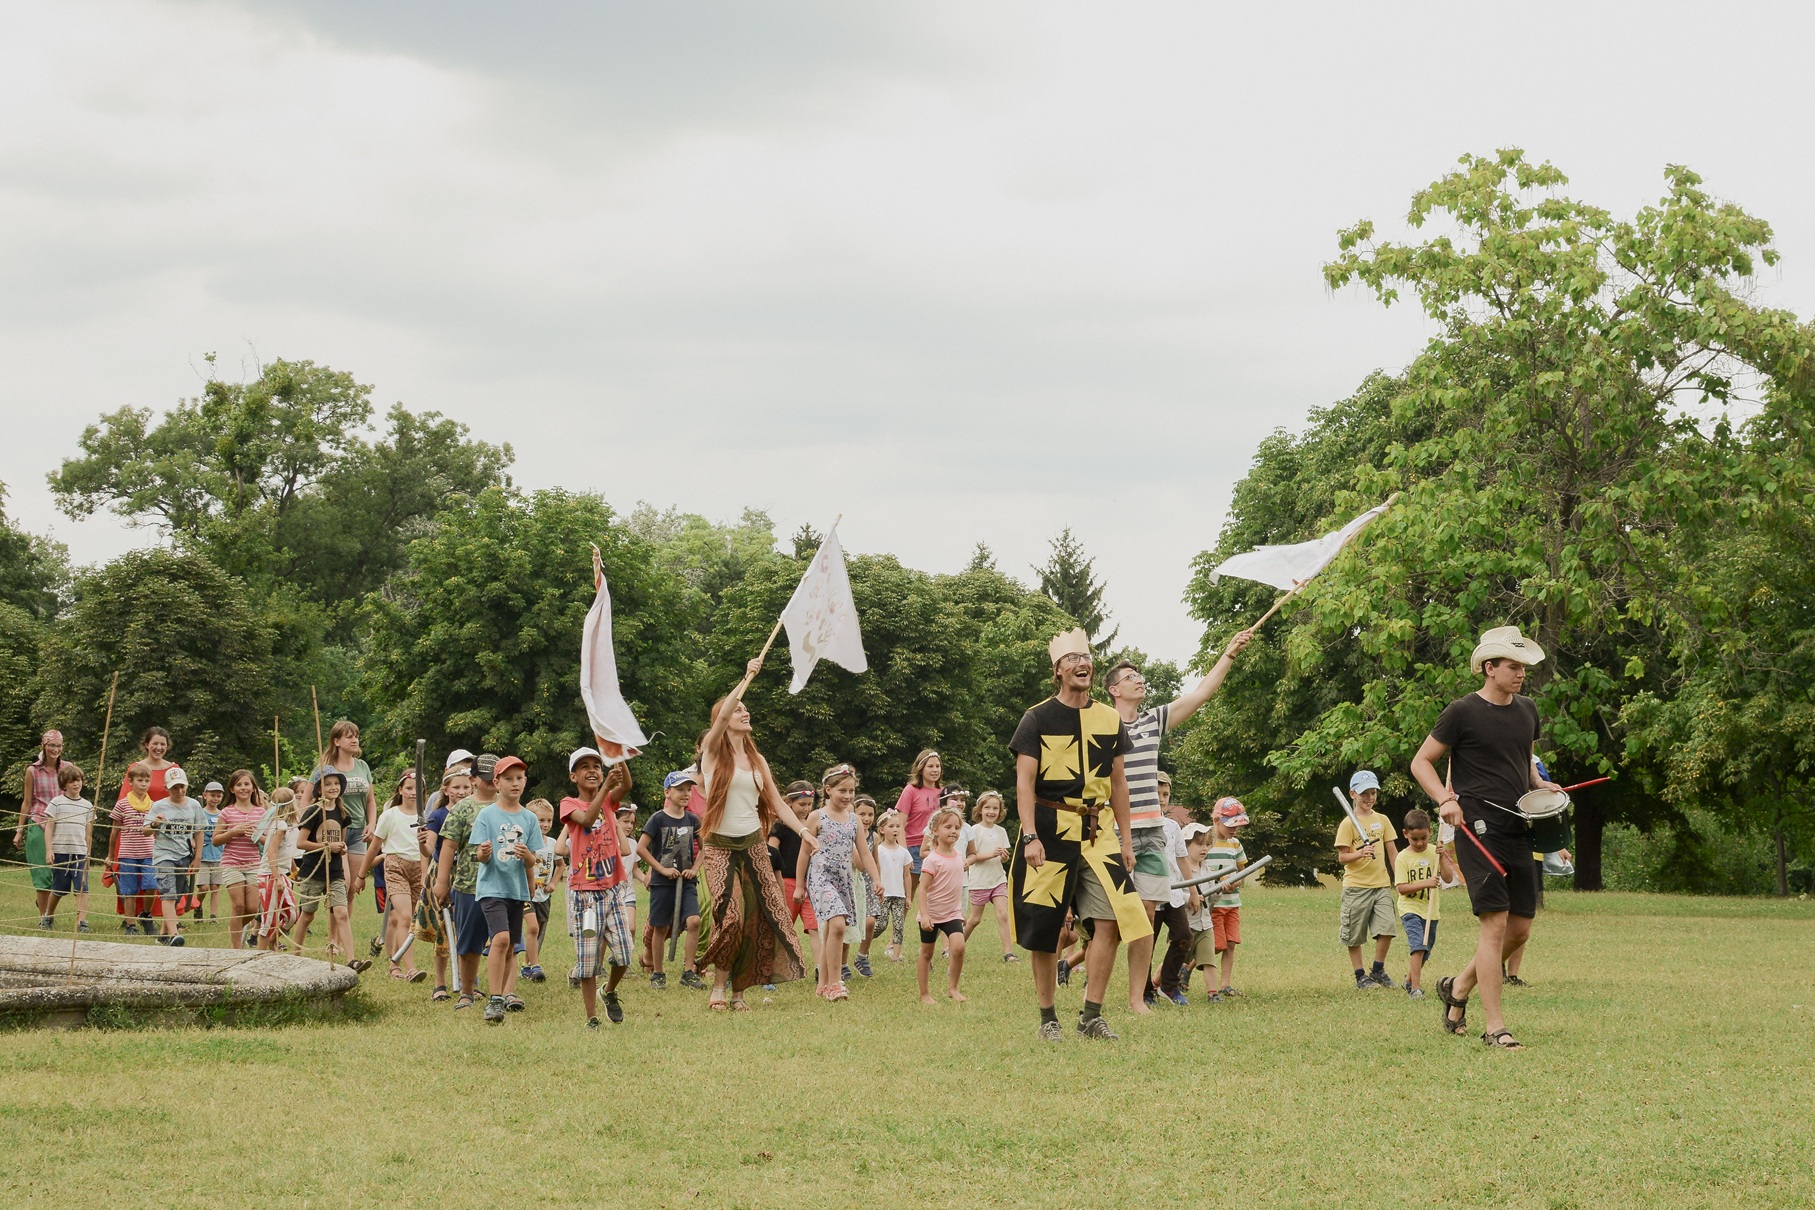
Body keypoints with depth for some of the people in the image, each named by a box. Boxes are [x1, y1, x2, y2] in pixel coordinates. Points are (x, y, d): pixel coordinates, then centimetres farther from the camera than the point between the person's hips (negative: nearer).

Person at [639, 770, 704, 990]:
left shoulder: (692, 820, 6)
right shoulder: (658, 819, -6)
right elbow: (641, 848, -9)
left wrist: (694, 869, 2)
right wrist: (662, 869, -12)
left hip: (687, 881, 3)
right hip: (662, 882, -3)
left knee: (693, 921, -15)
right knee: (661, 928, 5)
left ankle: (688, 972, -10)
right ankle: (657, 974, 18)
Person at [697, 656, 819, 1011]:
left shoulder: (756, 760, 14)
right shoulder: (713, 752, -1)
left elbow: (776, 802, 12)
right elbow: (722, 717, -20)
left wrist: (804, 832, 0)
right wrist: (747, 678, -21)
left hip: (753, 847, 5)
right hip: (720, 847, -5)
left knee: (757, 919, -4)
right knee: (731, 916, -20)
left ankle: (739, 990, 3)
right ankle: (719, 985, -3)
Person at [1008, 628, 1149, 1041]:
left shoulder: (1110, 720, 10)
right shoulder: (1038, 719, -2)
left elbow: (1118, 783, 16)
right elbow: (1024, 782, -7)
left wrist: (1125, 840, 13)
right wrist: (1031, 837, -18)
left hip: (1096, 833, 3)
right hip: (1050, 832, -3)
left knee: (1110, 920, -9)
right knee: (1044, 929, 0)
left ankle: (1091, 1016, -2)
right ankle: (1048, 1019, 12)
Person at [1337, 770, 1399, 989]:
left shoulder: (1382, 820, 10)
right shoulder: (1348, 823, -4)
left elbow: (1391, 852, 14)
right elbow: (1342, 856, -7)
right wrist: (1360, 853, -25)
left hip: (1381, 884, 4)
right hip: (1356, 886, -4)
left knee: (1387, 928, -7)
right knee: (1354, 935, 2)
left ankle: (1378, 971, 10)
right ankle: (1360, 975, 15)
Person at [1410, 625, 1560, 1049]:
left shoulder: (1527, 710, 14)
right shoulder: (1463, 712, -5)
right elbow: (1421, 762, 0)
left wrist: (1540, 784, 9)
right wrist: (1445, 799, -16)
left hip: (1516, 831, 7)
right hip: (1478, 829, -7)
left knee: (1520, 929, 7)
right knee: (1495, 923, -13)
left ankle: (1458, 989, 29)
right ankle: (1494, 1027, -10)